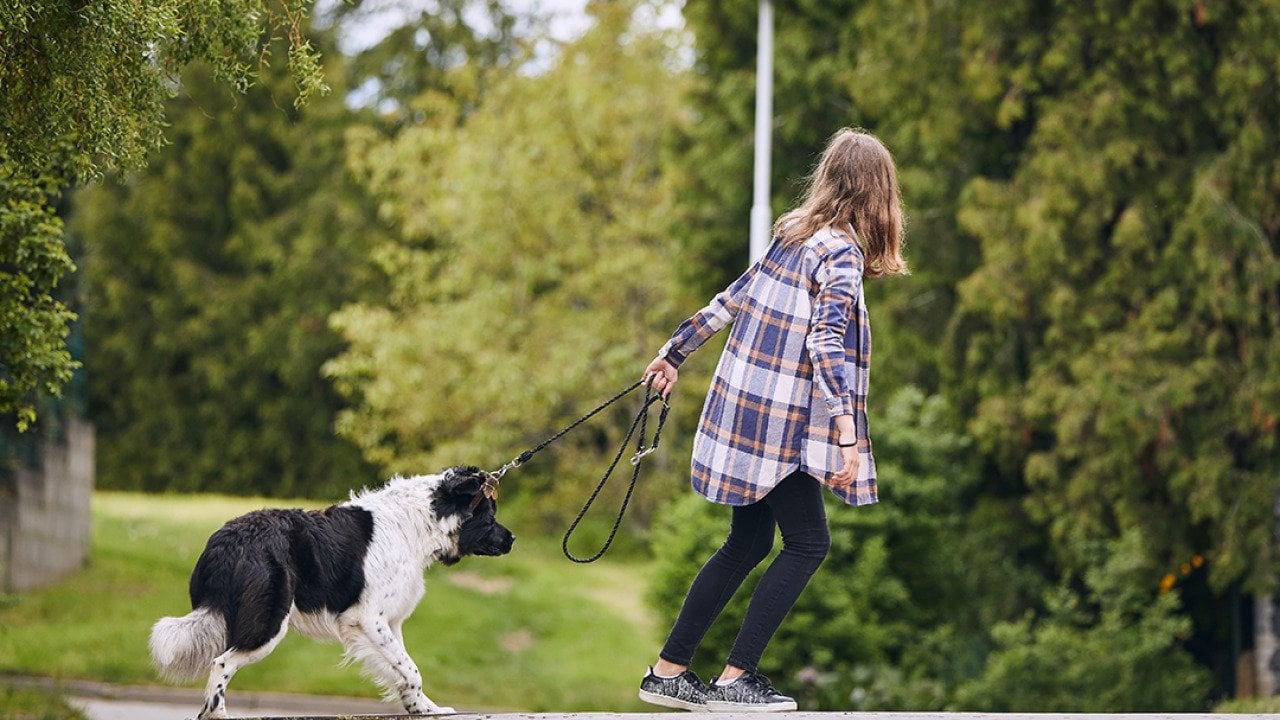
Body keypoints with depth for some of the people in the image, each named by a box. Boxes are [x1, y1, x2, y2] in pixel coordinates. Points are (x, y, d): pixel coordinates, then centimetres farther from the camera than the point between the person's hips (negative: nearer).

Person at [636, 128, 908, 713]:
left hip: (743, 403, 8)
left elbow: (728, 301, 17)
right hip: (778, 422, -8)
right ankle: (735, 679, -4)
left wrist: (674, 354, 28)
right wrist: (847, 431, -31)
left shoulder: (791, 236, 10)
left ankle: (667, 672, 15)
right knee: (808, 544, 0)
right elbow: (826, 341, -25)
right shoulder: (842, 252, -14)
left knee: (748, 543, 14)